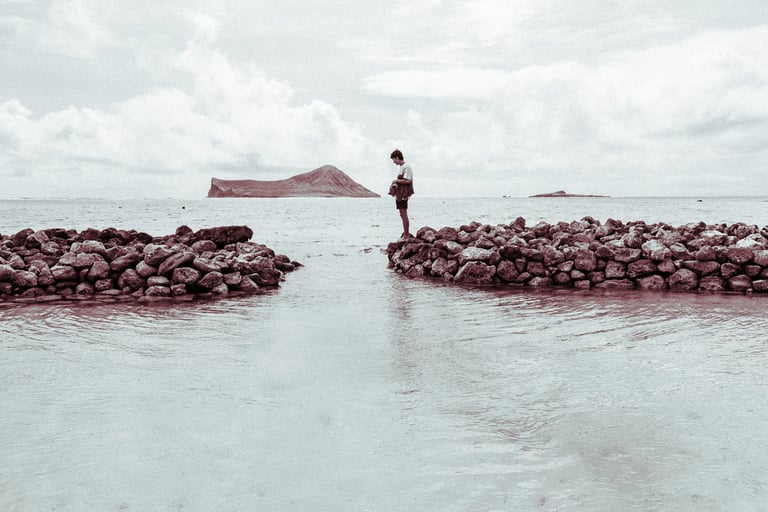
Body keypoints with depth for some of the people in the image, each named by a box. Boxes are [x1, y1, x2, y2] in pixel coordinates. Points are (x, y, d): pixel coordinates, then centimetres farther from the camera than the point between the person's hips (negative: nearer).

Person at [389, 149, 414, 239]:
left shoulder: (406, 167, -14)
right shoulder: (400, 167, 16)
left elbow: (408, 180, -21)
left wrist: (396, 181, -13)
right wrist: (393, 184, 9)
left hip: (403, 194, -10)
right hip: (399, 194, 10)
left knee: (404, 214, -6)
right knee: (402, 215, 14)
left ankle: (406, 235, -2)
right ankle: (405, 234, 23)